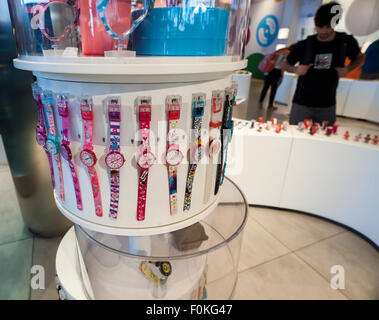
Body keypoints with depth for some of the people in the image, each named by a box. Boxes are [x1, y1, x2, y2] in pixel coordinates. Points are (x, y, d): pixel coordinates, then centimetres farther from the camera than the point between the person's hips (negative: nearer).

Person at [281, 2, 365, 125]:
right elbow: (284, 64, 9)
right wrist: (295, 69, -12)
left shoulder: (346, 41, 0)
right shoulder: (304, 45, -3)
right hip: (302, 104, -1)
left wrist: (348, 69, -2)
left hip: (327, 106, 2)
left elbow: (359, 57, 18)